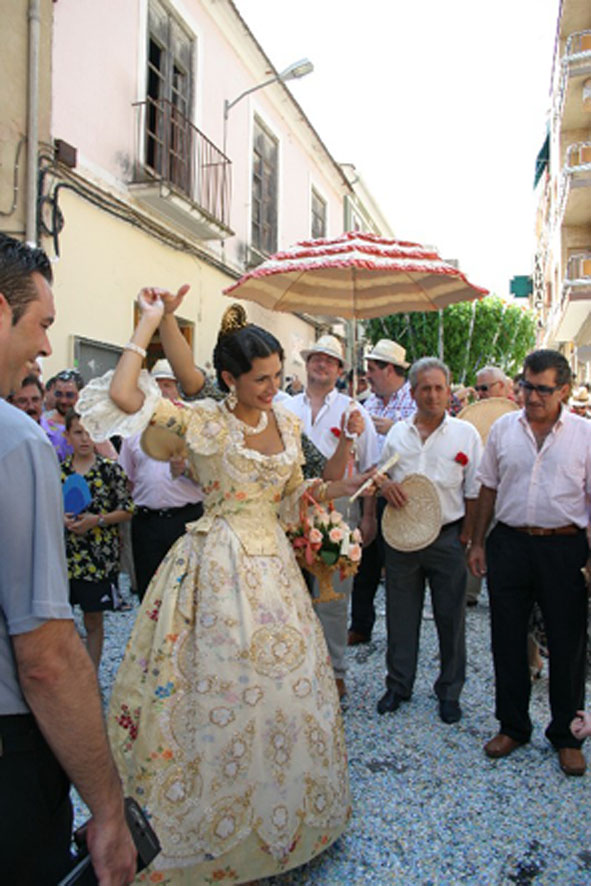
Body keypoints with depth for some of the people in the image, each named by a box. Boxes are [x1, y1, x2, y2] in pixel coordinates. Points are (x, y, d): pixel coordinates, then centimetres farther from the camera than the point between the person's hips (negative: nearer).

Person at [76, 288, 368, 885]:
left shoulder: (286, 422, 6)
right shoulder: (202, 422, -12)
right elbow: (122, 394, -26)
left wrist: (336, 489, 0)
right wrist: (151, 322, -17)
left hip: (272, 561, 6)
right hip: (220, 566, -5)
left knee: (288, 684, 14)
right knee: (226, 690, 3)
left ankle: (287, 813, 38)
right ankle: (224, 833, 28)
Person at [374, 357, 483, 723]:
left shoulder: (466, 433, -2)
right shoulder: (397, 432, 6)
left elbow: (475, 492, -1)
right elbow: (379, 473, 15)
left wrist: (466, 537, -6)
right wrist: (384, 484, -8)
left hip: (447, 538, -2)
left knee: (451, 617, 9)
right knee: (401, 614, 12)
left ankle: (450, 691, 29)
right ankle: (399, 684, 30)